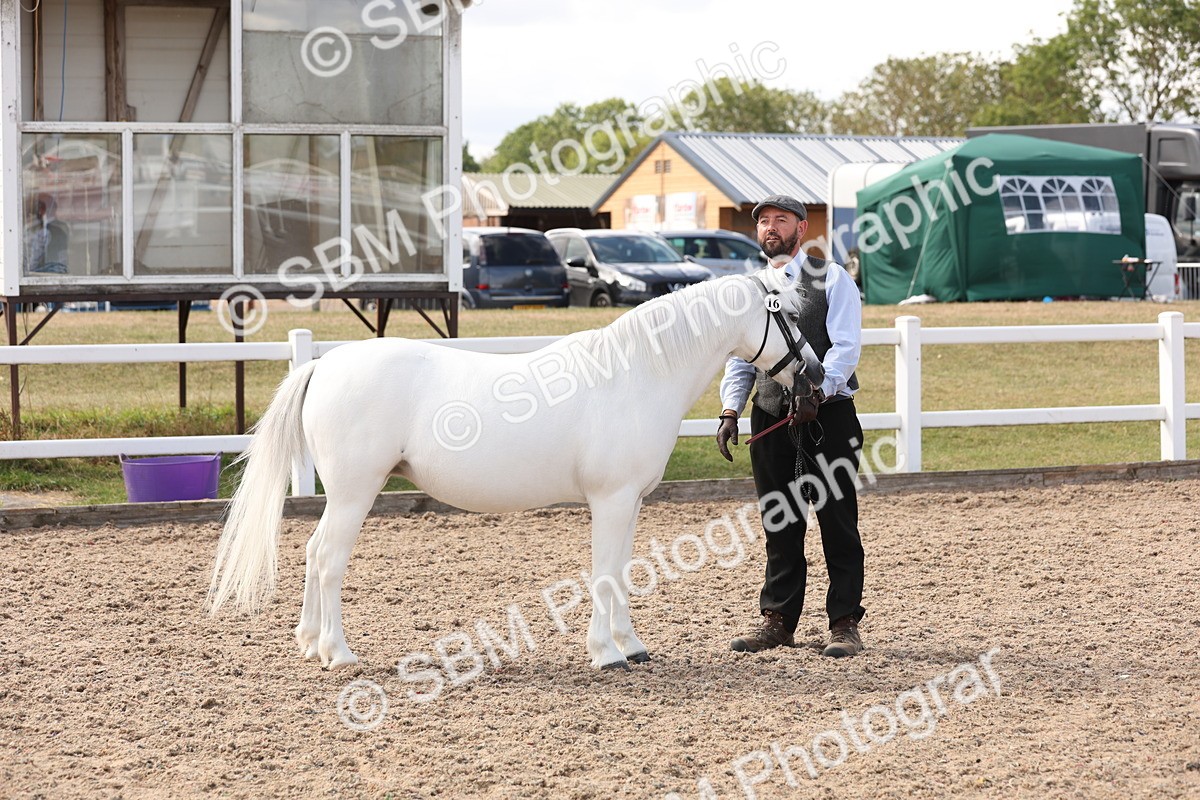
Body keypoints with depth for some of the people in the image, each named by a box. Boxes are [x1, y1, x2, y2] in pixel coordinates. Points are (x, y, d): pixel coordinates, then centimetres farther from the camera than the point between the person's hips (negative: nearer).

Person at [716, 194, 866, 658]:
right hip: (769, 416, 5)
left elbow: (846, 347, -11)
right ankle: (777, 619, 17)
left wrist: (816, 389, -26)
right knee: (779, 524, 9)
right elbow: (739, 357, 15)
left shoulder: (831, 279, -1)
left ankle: (845, 623, 3)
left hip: (826, 412, -5)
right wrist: (731, 411, 2)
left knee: (837, 523, -1)